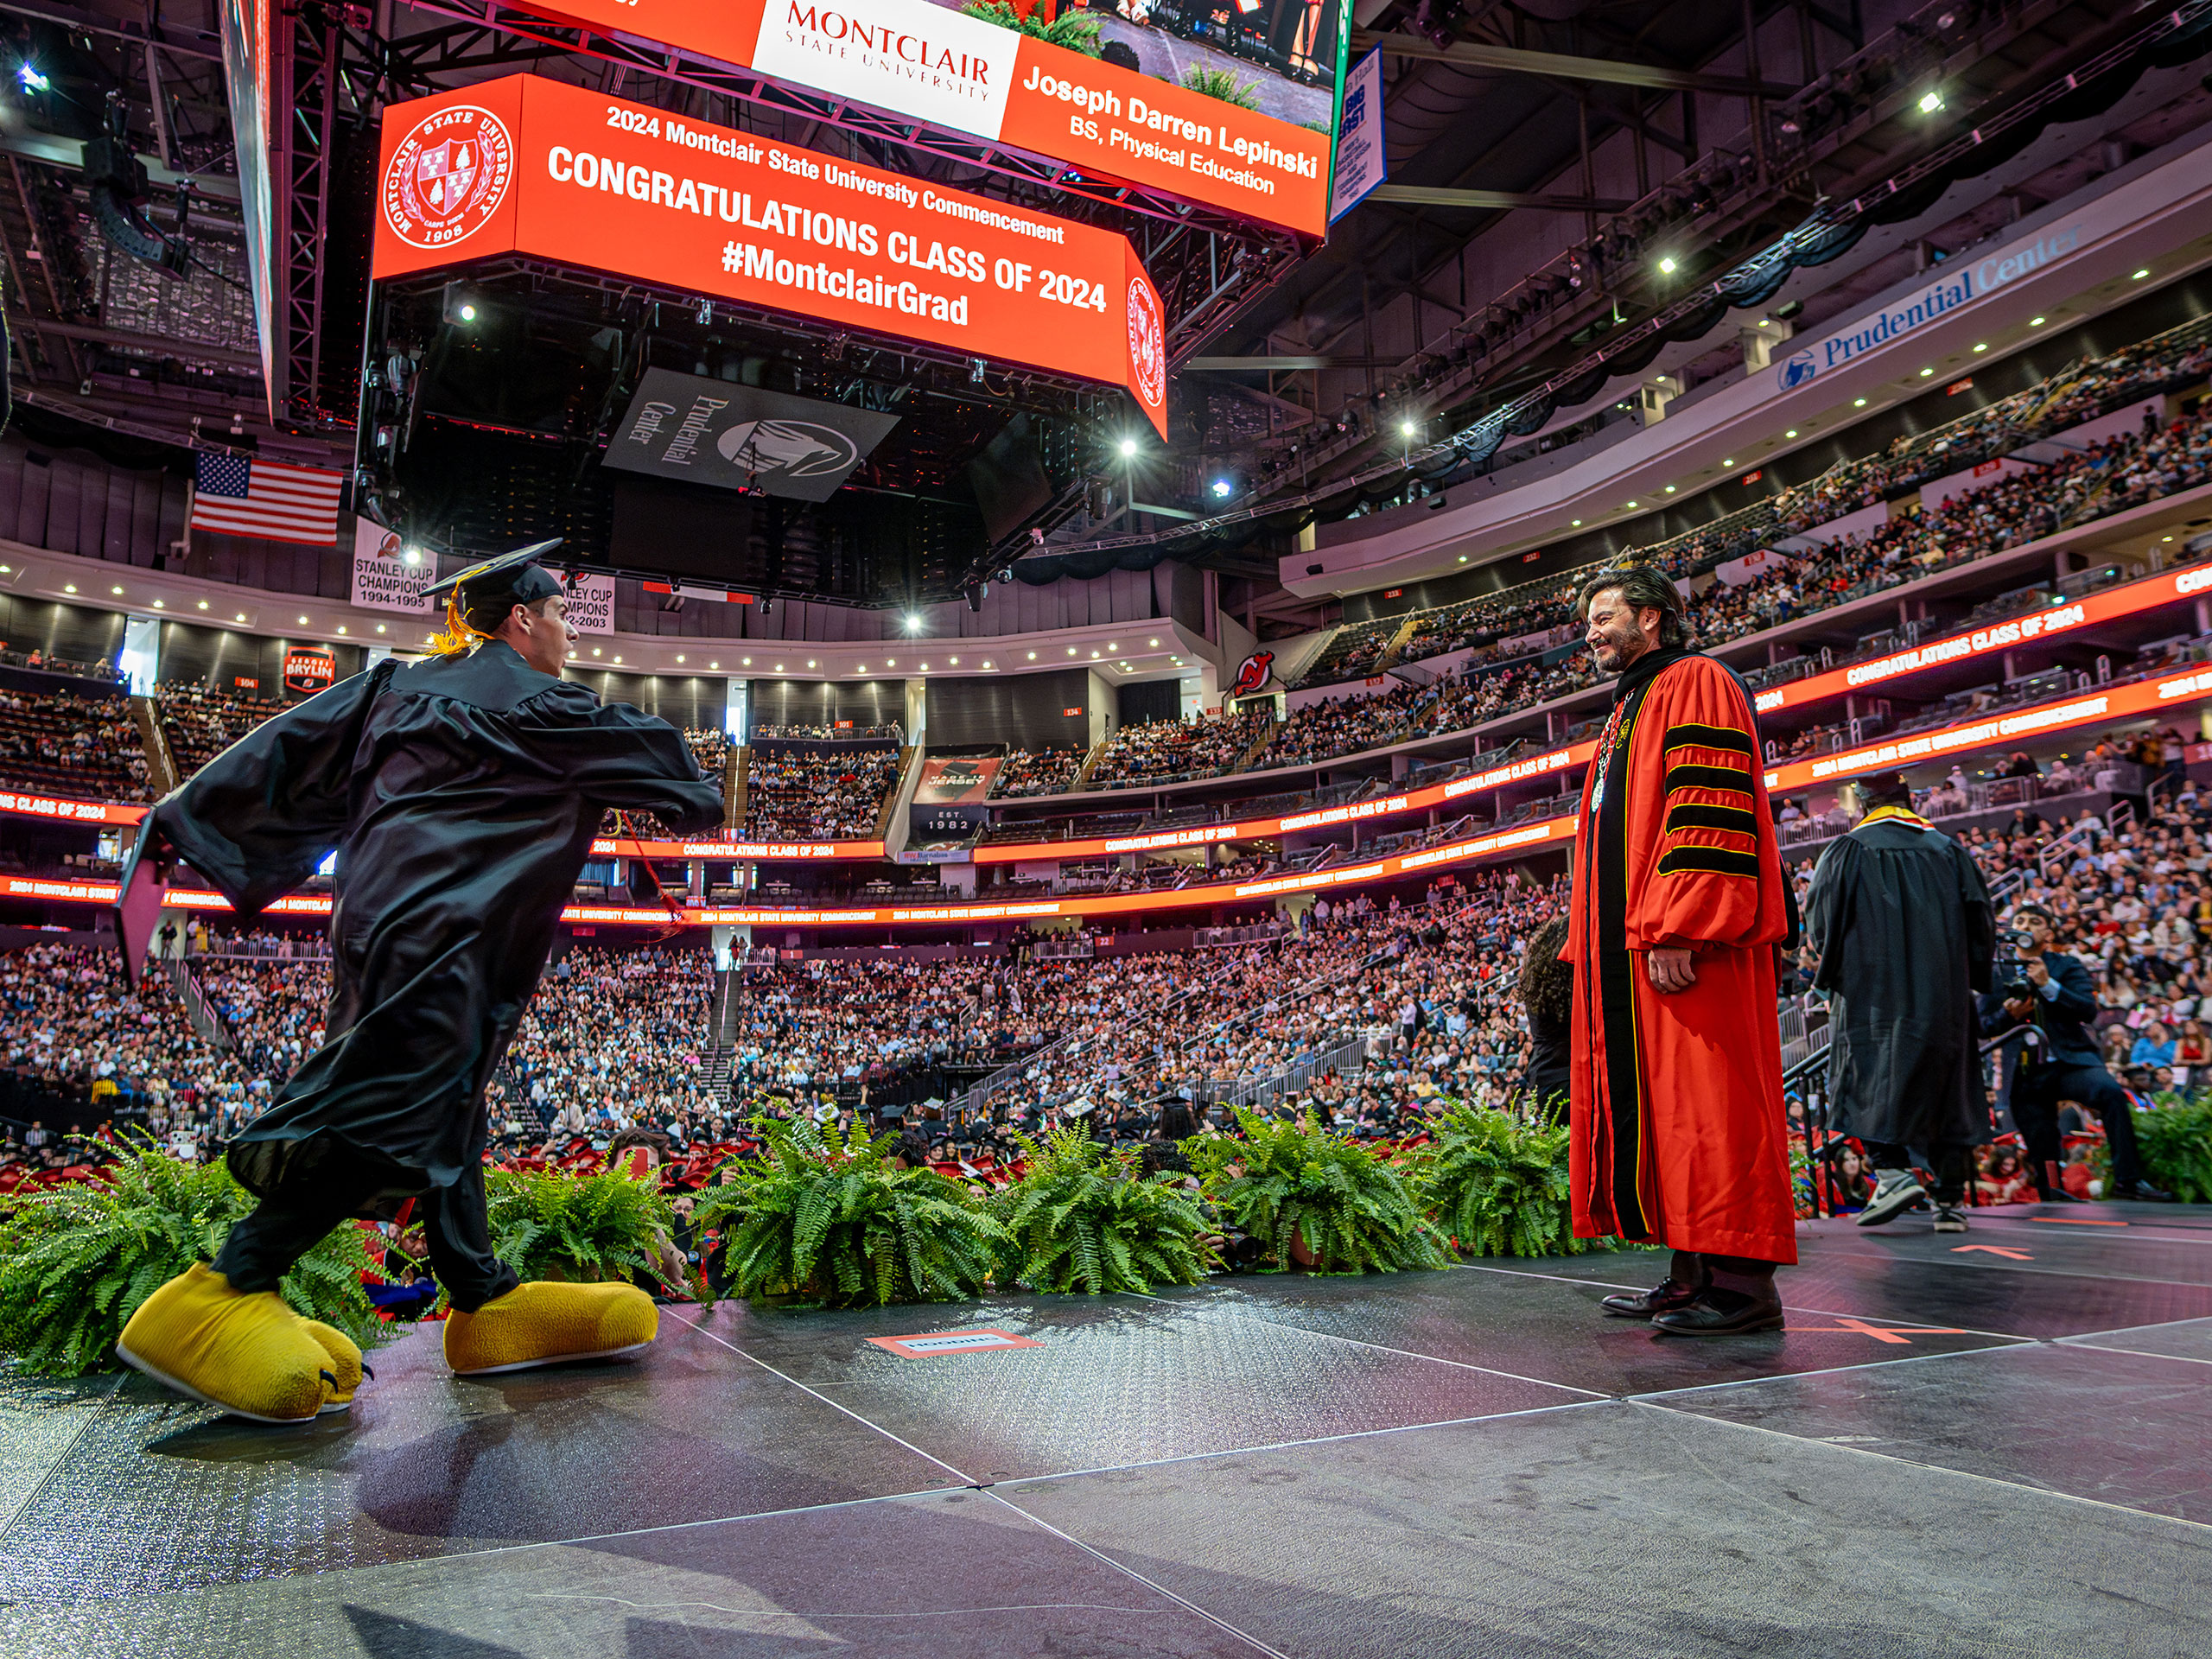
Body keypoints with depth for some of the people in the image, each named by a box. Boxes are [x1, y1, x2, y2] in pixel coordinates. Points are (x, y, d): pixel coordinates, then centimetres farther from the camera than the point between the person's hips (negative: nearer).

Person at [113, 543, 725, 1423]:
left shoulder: (401, 681, 18)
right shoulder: (534, 705, -2)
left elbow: (297, 741, 15)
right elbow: (640, 748, 9)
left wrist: (184, 813, 15)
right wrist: (699, 798, 28)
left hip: (383, 915, 10)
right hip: (441, 930, -10)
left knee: (446, 1112, 9)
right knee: (403, 1108, -15)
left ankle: (483, 1300, 13)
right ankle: (218, 1295, -15)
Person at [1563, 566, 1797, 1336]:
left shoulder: (1694, 684, -3)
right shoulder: (1627, 711, 26)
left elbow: (1708, 811, -17)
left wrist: (1675, 929, -24)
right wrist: (1593, 947, 19)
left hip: (1686, 950, -10)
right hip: (1626, 954, 10)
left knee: (1703, 1103, -9)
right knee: (1653, 1106, 9)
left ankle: (1740, 1281, -4)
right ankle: (1693, 1273, 15)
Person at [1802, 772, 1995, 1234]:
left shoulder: (1847, 851, -1)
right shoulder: (1949, 851, 10)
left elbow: (1821, 923, -3)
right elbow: (1981, 921, 10)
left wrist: (1827, 970, 14)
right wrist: (1966, 980, 21)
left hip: (1870, 991, -3)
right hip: (1942, 998, 4)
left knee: (1869, 1082, 0)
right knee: (1945, 1086, 8)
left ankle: (1892, 1171, -20)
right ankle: (1951, 1201, 8)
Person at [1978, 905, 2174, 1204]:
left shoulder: (2067, 966, 10)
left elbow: (2089, 1010, -7)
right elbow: (1984, 1027, 8)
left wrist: (2048, 985, -16)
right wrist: (2009, 1015, -11)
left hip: (2071, 1059, -1)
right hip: (2027, 1070, 1)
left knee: (2111, 1092, -30)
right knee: (2041, 1149, -3)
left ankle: (2127, 1180, -24)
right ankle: (2054, 1196, 21)